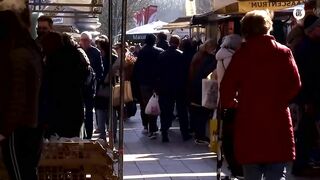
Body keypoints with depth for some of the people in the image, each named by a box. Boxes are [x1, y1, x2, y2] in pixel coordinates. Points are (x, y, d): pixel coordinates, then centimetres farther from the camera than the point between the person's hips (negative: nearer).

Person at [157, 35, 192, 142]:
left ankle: (164, 134, 2)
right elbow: (186, 72, -8)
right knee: (182, 110, 10)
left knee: (165, 111, 6)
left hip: (165, 88, 1)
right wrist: (185, 85, 2)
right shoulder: (182, 55, -9)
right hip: (180, 88, -1)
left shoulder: (162, 56, -4)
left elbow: (158, 72, -1)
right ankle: (185, 134, 13)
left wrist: (158, 87, 5)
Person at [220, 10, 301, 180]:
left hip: (248, 123, 0)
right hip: (278, 122, 0)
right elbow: (295, 85, -5)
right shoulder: (284, 53, -2)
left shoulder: (241, 55, -4)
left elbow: (227, 88, -7)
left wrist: (229, 104, 13)